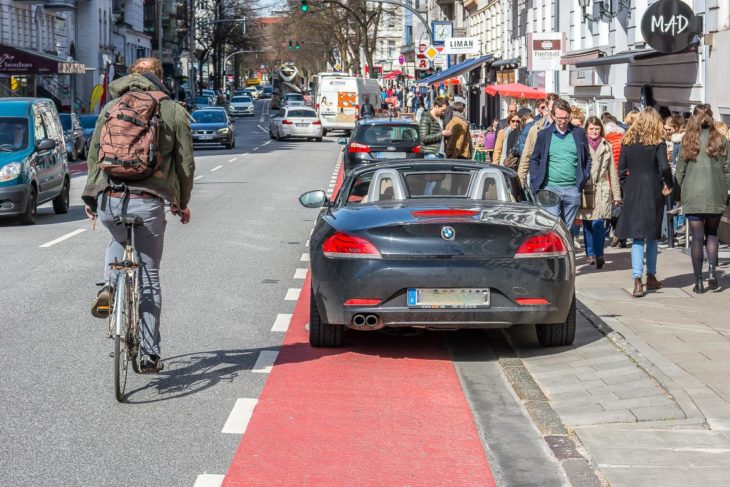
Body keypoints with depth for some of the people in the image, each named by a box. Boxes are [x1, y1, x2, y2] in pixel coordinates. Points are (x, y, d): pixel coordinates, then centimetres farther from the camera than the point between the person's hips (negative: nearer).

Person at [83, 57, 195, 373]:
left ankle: (108, 287, 9)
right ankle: (149, 355, 10)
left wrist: (90, 197, 22)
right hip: (148, 203, -2)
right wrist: (182, 203, 21)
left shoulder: (111, 107, 11)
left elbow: (94, 154, 13)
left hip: (108, 200, 2)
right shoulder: (174, 111, 6)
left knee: (119, 241, 36)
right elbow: (185, 164, 8)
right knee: (149, 278, 9)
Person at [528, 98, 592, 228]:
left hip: (573, 189, 2)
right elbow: (534, 159, 9)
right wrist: (535, 181, 0)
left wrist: (585, 177, 4)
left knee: (567, 228, 8)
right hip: (551, 188, -2)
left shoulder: (579, 133, 7)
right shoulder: (544, 135, 4)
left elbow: (587, 157, 15)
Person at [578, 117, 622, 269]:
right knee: (587, 224, 5)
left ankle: (599, 254, -8)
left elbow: (612, 171, 13)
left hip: (602, 190, 0)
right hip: (585, 190, 0)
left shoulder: (606, 147, 10)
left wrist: (616, 194, 10)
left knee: (598, 223, -10)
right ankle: (590, 254, 15)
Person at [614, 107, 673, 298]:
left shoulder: (627, 141, 2)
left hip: (632, 192, 1)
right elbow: (664, 167, -15)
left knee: (637, 237, 1)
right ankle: (651, 277, 24)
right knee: (653, 235, 15)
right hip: (653, 192, -1)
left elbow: (621, 169, 2)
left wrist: (626, 188, 11)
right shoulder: (657, 142, -6)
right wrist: (668, 185, 0)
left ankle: (637, 281, -12)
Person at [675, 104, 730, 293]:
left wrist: (683, 190, 15)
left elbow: (680, 171, 0)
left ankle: (698, 281, 5)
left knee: (697, 238, 4)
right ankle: (712, 270, 1)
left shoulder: (688, 142, -3)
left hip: (693, 197, -1)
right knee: (712, 234, 19)